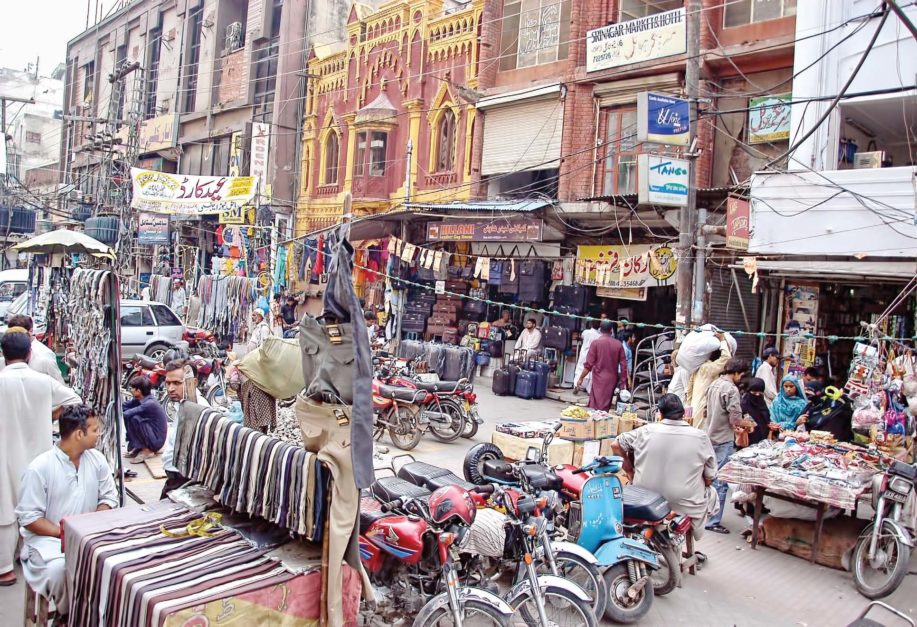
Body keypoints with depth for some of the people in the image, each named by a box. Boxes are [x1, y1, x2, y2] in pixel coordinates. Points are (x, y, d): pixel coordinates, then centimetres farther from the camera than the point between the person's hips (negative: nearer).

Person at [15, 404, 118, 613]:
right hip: (48, 538, -3)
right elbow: (29, 517, -12)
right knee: (60, 569, -34)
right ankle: (68, 615, -3)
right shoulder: (39, 468, -13)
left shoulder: (97, 459, 2)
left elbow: (108, 498, 7)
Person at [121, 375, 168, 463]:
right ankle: (137, 447, 14)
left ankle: (146, 451, -8)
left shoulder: (150, 403, -24)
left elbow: (127, 414, -25)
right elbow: (124, 406, 4)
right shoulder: (140, 399, 1)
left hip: (157, 441, -9)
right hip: (151, 434, 9)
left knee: (133, 418, -23)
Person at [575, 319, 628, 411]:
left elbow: (589, 364, -8)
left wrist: (581, 378, 1)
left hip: (599, 379, -3)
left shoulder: (596, 343, -6)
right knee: (606, 407, 10)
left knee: (597, 406, 0)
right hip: (612, 379, 3)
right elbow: (623, 365, 2)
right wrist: (623, 382, 10)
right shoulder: (618, 344, 2)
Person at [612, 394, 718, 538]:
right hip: (686, 508, -1)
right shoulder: (701, 437, -8)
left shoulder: (646, 431, -5)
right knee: (712, 493, 27)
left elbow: (615, 445, 6)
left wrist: (628, 467, 19)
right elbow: (709, 478, -1)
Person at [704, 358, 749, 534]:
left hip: (711, 437, 9)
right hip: (724, 441, -9)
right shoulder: (731, 389, -17)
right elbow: (736, 419, -19)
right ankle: (713, 522, 3)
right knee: (720, 482, -2)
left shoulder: (714, 385, 10)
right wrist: (748, 424, 1)